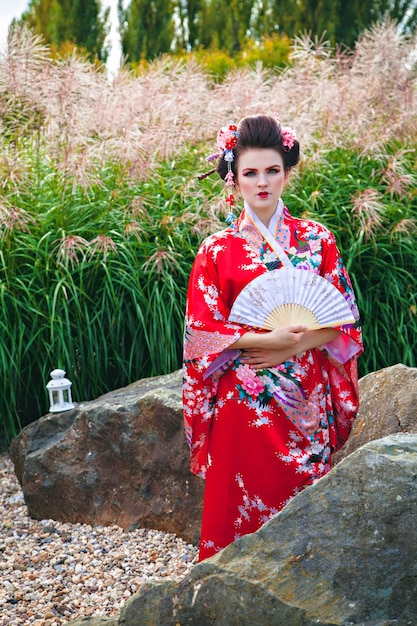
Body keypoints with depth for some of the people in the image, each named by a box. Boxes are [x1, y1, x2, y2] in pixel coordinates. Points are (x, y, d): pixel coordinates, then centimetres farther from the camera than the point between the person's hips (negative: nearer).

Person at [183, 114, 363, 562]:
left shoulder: (317, 240, 5)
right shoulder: (217, 250, 0)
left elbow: (343, 319, 3)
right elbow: (202, 331, -3)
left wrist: (293, 345, -13)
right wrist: (268, 338, -15)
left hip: (307, 402, 2)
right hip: (244, 402, -1)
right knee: (241, 505, 3)